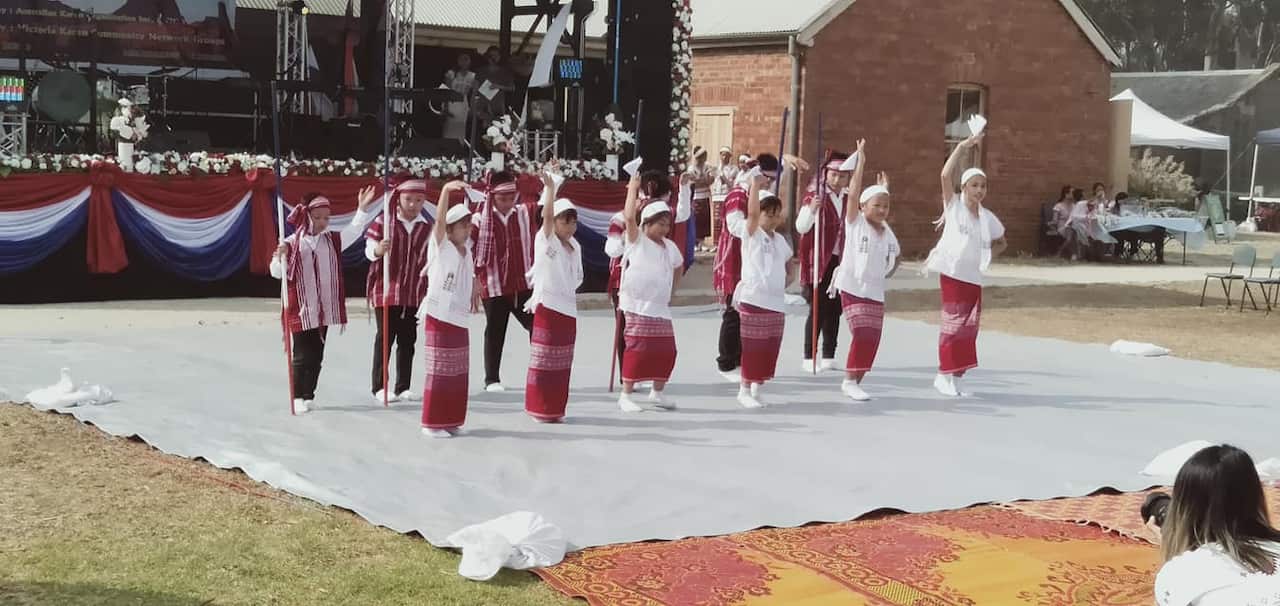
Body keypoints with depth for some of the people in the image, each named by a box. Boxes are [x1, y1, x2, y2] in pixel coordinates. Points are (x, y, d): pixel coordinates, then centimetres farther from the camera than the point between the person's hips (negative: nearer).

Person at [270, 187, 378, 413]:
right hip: (301, 310, -5)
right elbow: (277, 273, -8)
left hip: (323, 310, 5)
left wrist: (362, 208, -3)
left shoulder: (332, 241, 6)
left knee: (317, 356, 10)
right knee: (303, 356, -1)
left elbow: (353, 231, 7)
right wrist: (280, 257, -28)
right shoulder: (291, 244, -9)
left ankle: (309, 396, 20)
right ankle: (298, 397, 10)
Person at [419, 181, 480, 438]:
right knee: (439, 371, -4)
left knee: (458, 373, 9)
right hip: (439, 318, -7)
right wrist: (447, 190, -37)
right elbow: (440, 218, -24)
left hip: (459, 320, 7)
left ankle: (451, 420, 18)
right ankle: (432, 423, 2)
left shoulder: (466, 251, 11)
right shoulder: (440, 247, -8)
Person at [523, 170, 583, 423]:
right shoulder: (545, 240, -7)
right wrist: (550, 188, -29)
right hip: (547, 307, -6)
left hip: (568, 309, 6)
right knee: (544, 359, -2)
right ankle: (540, 409, 4)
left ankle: (556, 408, 18)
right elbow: (547, 214, -23)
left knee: (562, 363, 10)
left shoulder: (575, 246, 12)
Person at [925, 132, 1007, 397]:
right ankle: (944, 375, 3)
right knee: (954, 323, -6)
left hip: (974, 277, 5)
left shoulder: (988, 217, 9)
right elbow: (946, 175, -17)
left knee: (969, 327, 5)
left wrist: (988, 255, 6)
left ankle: (956, 377, 13)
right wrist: (963, 147, -19)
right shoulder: (954, 205, -3)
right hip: (952, 273, -5)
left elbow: (1001, 242, 25)